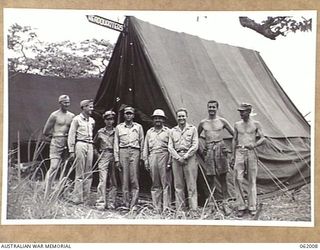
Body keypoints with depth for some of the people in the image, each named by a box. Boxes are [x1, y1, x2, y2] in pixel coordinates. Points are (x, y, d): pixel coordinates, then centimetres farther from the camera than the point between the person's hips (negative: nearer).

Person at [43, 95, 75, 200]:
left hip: (67, 144, 5)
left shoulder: (72, 116, 12)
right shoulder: (54, 115, -2)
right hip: (56, 143, -5)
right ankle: (46, 194, -13)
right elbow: (45, 132, 3)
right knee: (53, 167, -13)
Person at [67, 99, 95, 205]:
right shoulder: (77, 119, 0)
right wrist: (71, 150, -8)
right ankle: (77, 198, -2)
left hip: (90, 146, 5)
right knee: (80, 173, -6)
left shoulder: (92, 121, 16)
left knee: (88, 173, 4)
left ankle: (86, 198, 8)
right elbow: (71, 135, -2)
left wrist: (94, 148, 13)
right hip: (80, 145, -5)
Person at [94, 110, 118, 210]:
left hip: (114, 157, 1)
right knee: (102, 180, -9)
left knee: (114, 182, 2)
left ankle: (111, 203, 7)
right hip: (104, 157, -1)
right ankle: (101, 203, -9)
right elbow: (95, 144, 23)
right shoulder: (100, 132, 9)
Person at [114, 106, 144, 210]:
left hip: (135, 152, 0)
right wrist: (116, 159, 4)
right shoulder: (119, 127, 14)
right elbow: (116, 144, 11)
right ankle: (126, 203, 3)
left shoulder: (138, 127, 14)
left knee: (134, 180, -7)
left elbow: (142, 143, 14)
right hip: (123, 152, 0)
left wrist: (141, 157, 6)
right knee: (125, 179, -2)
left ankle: (133, 204, -6)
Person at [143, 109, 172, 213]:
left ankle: (166, 207, -3)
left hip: (164, 157, -3)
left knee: (165, 184, -4)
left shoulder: (168, 131, 6)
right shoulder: (149, 132, 17)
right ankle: (157, 208, 8)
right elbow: (145, 148, 17)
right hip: (152, 157, 3)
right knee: (155, 184, 5)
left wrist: (170, 161, -7)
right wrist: (146, 160, 8)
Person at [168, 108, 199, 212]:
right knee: (178, 186, 3)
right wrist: (178, 158, -6)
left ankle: (193, 208, -2)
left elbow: (195, 146, 0)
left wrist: (185, 157, -9)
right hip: (176, 158, 3)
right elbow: (170, 147, 8)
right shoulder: (173, 131, 13)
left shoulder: (192, 129, 6)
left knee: (191, 185, -4)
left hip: (189, 157, -2)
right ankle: (179, 209, 7)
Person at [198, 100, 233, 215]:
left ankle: (225, 203, 4)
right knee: (209, 178, 1)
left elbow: (234, 134, 9)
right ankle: (209, 202, 7)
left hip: (220, 148, -1)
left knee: (222, 178, 0)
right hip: (208, 150, 1)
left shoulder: (222, 121, 5)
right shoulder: (203, 123, 9)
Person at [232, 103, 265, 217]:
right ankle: (241, 207, 1)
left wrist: (254, 145, -17)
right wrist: (233, 156, 10)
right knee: (238, 179, -6)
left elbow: (262, 138, 3)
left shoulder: (256, 124, 2)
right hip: (240, 152, 2)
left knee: (252, 180, 2)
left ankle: (252, 207, 11)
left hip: (251, 153, -2)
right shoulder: (237, 124, 9)